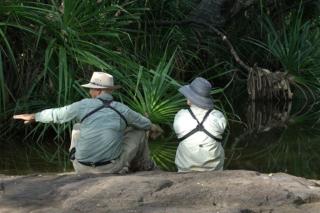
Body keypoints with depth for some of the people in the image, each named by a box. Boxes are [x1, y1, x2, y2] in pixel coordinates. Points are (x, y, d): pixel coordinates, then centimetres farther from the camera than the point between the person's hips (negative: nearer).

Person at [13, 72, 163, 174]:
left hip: (83, 168, 0)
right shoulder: (122, 110, -4)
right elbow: (144, 123, 15)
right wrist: (154, 128, 40)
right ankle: (143, 165, 36)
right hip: (111, 168, 0)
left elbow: (56, 114, 6)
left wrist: (33, 116, 24)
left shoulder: (85, 105, -7)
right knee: (138, 131, 17)